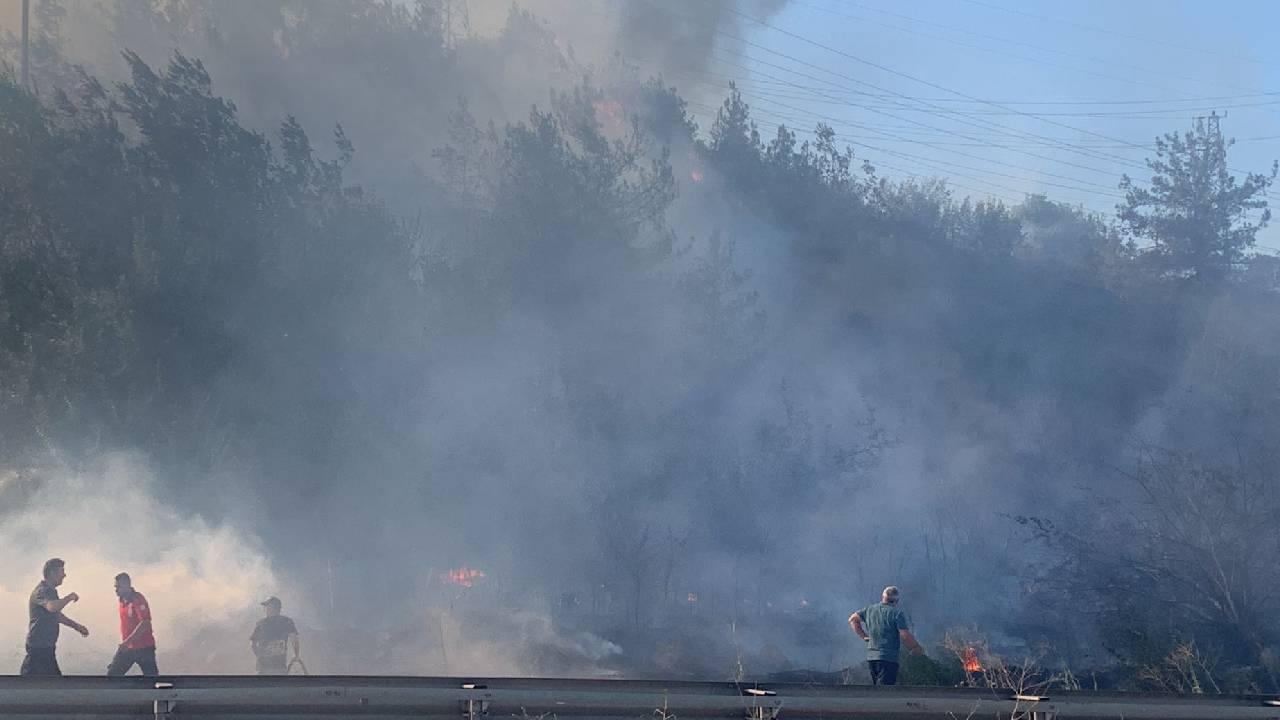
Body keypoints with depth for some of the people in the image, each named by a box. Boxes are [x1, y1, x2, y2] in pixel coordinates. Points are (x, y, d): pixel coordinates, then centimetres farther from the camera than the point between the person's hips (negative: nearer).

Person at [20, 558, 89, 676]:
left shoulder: (50, 591, 17)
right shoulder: (41, 591, -16)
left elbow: (57, 615, 32)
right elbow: (52, 607, -38)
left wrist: (77, 626, 29)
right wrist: (70, 597, -23)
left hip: (47, 648, 10)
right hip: (38, 648, -10)